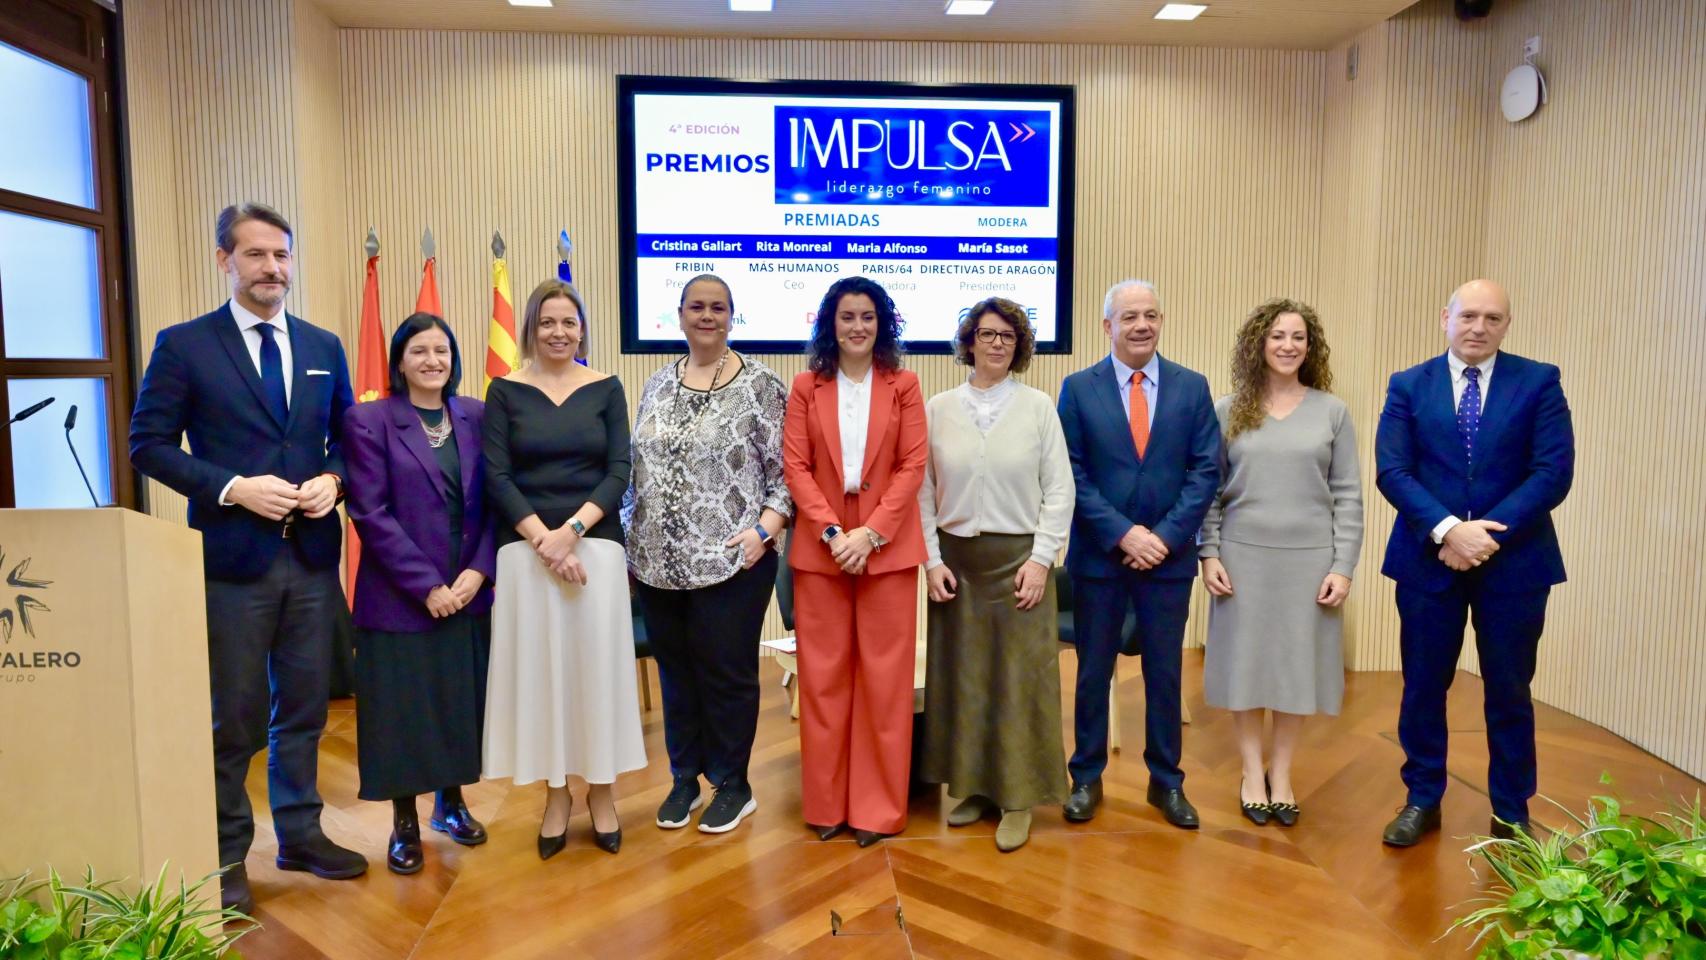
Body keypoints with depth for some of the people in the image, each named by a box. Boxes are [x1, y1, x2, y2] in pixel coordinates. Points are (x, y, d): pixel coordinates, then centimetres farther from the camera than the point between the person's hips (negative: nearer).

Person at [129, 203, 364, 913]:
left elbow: (347, 437, 14)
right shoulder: (184, 345, -2)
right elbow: (149, 444, -5)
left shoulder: (324, 347, 10)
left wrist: (332, 479, -6)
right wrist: (233, 488, -17)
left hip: (312, 555, 4)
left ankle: (300, 834, 29)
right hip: (231, 558, -4)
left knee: (304, 707, 13)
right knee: (233, 716, 6)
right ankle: (226, 855, 23)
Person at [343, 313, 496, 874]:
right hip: (399, 595, -3)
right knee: (402, 707, 5)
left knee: (461, 700, 12)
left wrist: (479, 570, -10)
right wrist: (426, 585, -15)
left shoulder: (476, 417, 5)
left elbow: (493, 502, 3)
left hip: (468, 591, 4)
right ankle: (404, 823, 22)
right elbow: (371, 513, -11)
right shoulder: (368, 421, -6)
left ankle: (451, 802, 32)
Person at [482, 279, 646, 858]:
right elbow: (496, 476, -2)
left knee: (597, 663, 3)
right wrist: (543, 538, -13)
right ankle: (556, 794, 19)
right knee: (538, 665, 4)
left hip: (596, 544, 0)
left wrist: (572, 529, -14)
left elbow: (619, 472, -1)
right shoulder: (505, 391, 4)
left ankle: (602, 791, 18)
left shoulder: (606, 389, 5)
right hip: (526, 548, 0)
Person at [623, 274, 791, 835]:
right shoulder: (658, 386, 11)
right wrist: (629, 534, 9)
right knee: (675, 670, 14)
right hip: (658, 562, 5)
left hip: (730, 560, -5)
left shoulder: (760, 385, -5)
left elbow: (785, 470, -6)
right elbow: (637, 467, 15)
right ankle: (684, 777, 31)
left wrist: (764, 529, -16)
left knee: (727, 673, 5)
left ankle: (732, 785, 23)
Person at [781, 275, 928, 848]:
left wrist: (871, 533, -13)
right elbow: (795, 466, 0)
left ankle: (878, 807, 14)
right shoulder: (806, 387, 6)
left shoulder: (903, 386, 5)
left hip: (888, 546, -1)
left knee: (884, 674, 3)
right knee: (823, 674, 6)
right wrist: (832, 532, -12)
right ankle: (826, 803, 18)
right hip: (820, 546, 1)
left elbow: (913, 466, -2)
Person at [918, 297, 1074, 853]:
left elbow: (1059, 489, -1)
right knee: (961, 674, 7)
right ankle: (972, 786, 22)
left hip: (1018, 557, -1)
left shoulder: (1038, 407, 0)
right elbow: (923, 491, 4)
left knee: (1020, 676, 1)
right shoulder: (939, 409, 3)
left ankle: (1017, 798, 13)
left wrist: (1041, 558, -7)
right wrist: (932, 559, -3)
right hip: (956, 558, 2)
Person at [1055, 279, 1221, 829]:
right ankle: (1087, 777, 24)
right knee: (1094, 671, 9)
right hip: (1099, 554, -1)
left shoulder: (1192, 387, 3)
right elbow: (1072, 474, -6)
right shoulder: (1078, 388, -1)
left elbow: (1206, 471, -1)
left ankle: (1166, 781, 25)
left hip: (1169, 554, 1)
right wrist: (1122, 533, -15)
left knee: (1165, 672, 10)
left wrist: (1166, 536, -12)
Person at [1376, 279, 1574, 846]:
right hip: (1428, 558, 1)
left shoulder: (1539, 382, 0)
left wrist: (1488, 533, -16)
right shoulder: (1408, 386, 3)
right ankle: (1422, 800, 26)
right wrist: (1448, 529, -19)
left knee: (1509, 691, 10)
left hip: (1514, 560, 0)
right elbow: (1391, 470, -6)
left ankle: (1511, 812, 26)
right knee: (1423, 686, 9)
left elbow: (1554, 473, -7)